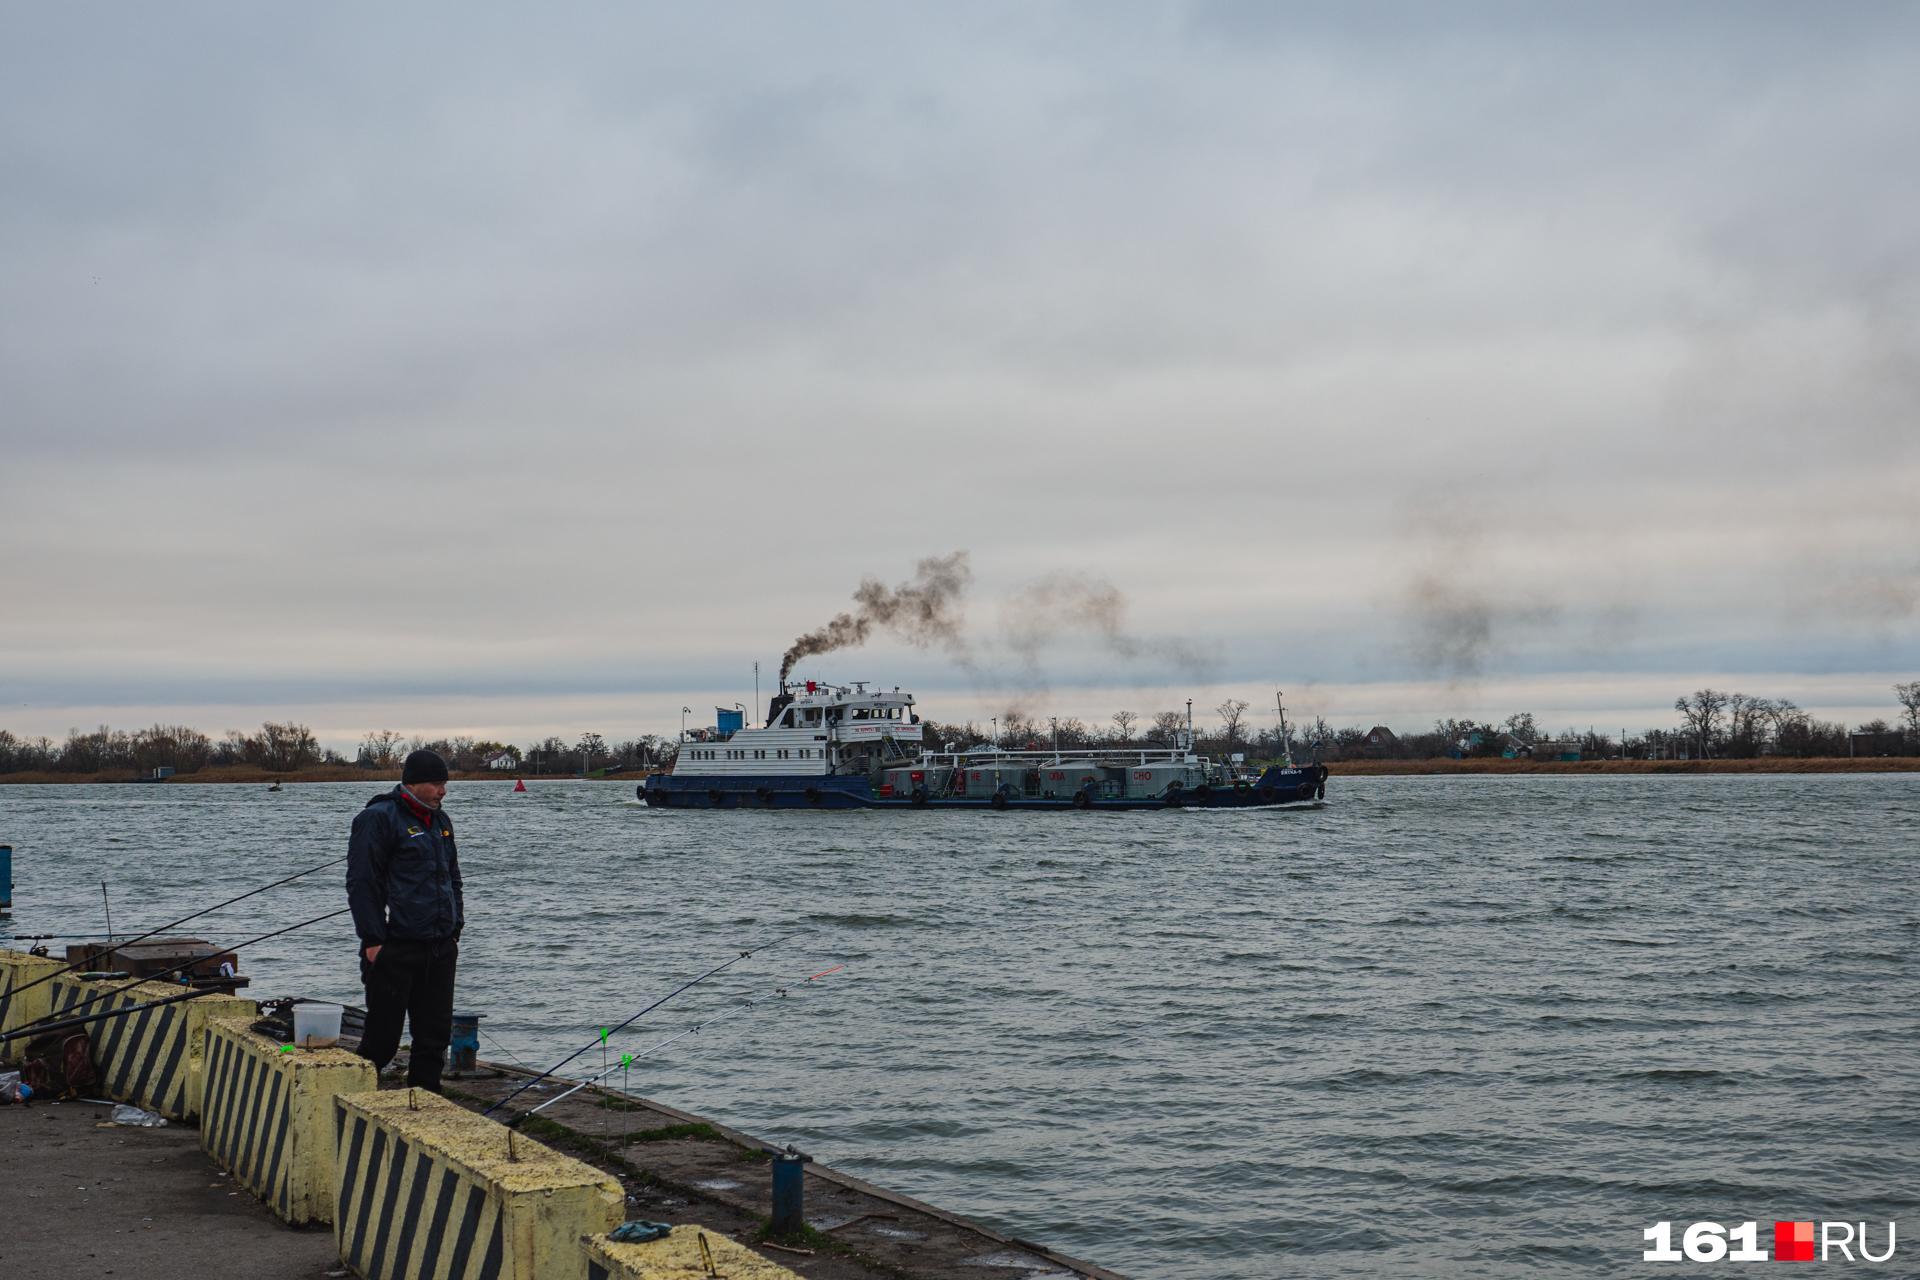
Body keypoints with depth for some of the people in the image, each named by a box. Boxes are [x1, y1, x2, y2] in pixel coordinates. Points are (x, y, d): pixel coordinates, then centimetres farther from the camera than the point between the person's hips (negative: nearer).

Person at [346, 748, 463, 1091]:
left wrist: (455, 931, 18)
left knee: (435, 1036, 7)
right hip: (395, 950, -7)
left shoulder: (440, 820, 16)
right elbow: (361, 883, -11)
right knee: (383, 1038, -3)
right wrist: (373, 940, -15)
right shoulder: (378, 818, -8)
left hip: (440, 949, 7)